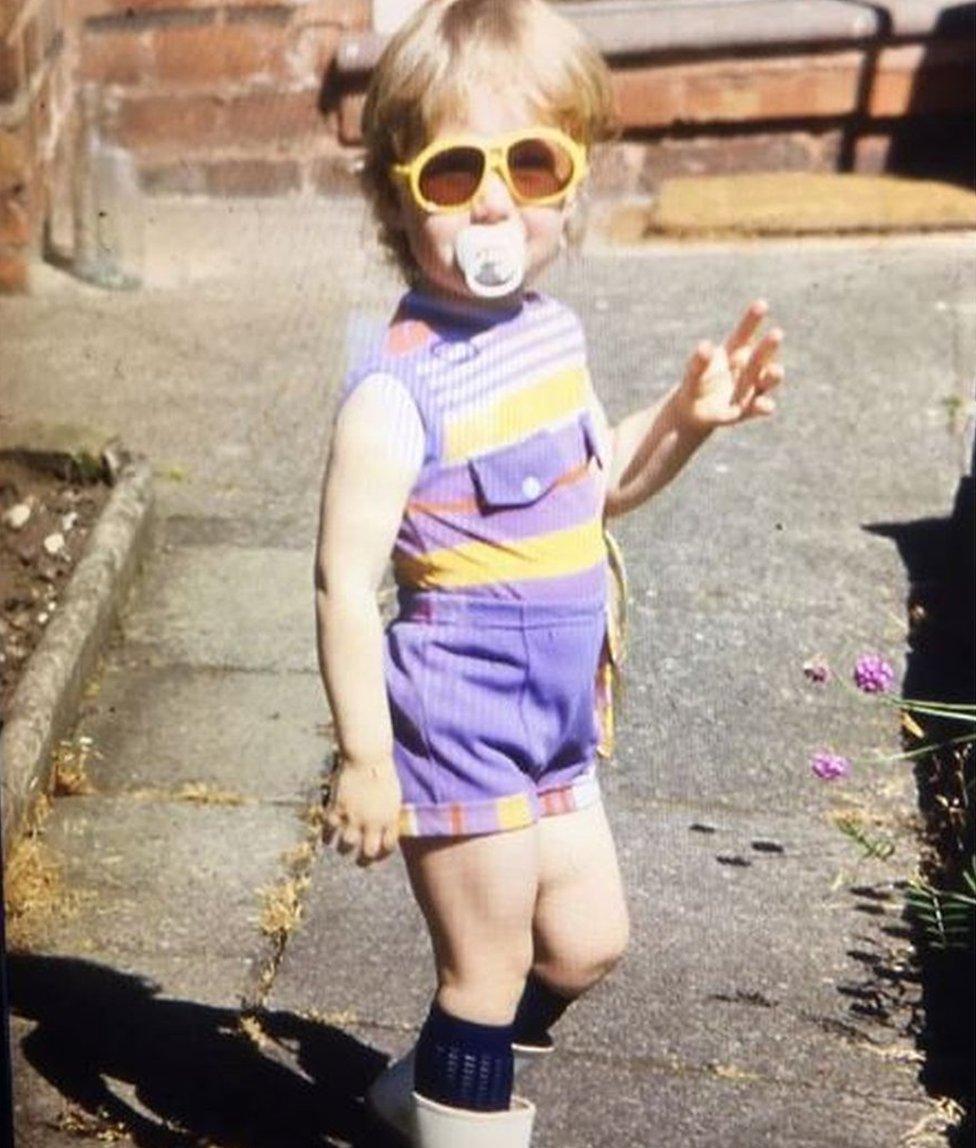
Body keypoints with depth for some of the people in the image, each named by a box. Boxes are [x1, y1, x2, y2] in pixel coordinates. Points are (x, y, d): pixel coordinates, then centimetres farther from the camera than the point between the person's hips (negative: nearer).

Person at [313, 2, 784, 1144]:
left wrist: (686, 416, 1)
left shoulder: (554, 331, 1)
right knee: (490, 970, 7)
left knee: (586, 942, 22)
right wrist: (363, 759, -19)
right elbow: (344, 582, -21)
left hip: (552, 718, 8)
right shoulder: (399, 391, -23)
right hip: (457, 725, -8)